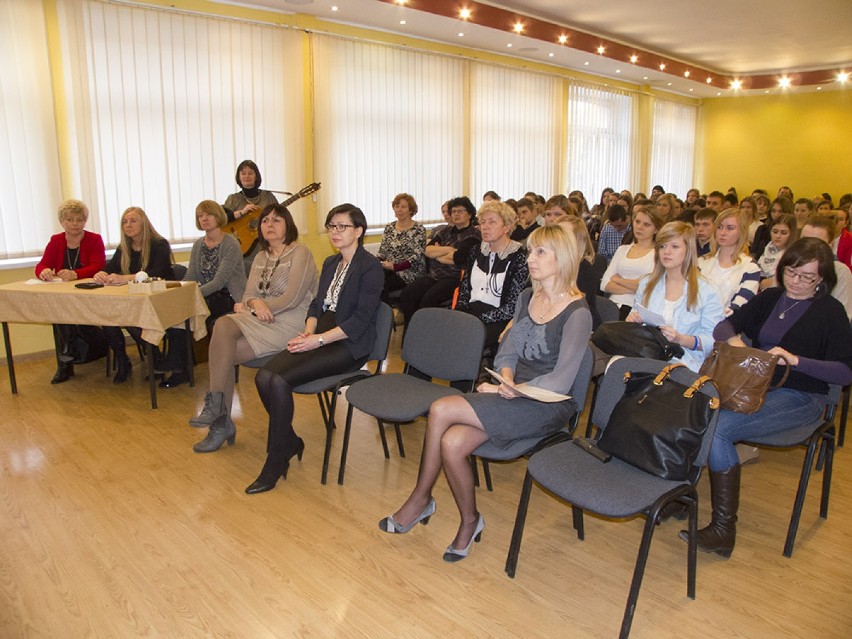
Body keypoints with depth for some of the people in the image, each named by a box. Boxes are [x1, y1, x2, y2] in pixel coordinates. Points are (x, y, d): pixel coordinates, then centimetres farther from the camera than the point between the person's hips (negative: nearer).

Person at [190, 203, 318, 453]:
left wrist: (246, 307, -5)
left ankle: (220, 419, -6)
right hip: (258, 319, 7)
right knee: (223, 325, -23)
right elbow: (248, 295, 12)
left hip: (288, 325, -7)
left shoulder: (300, 253, -5)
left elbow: (291, 299, -14)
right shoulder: (261, 257, 19)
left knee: (222, 352, -22)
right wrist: (255, 303, -14)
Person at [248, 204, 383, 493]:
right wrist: (308, 331, -3)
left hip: (349, 345, -7)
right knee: (264, 377, -16)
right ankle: (290, 442, 4)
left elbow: (361, 319, -15)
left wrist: (319, 339, -21)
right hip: (319, 337, 8)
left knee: (280, 380, -25)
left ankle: (275, 465, -10)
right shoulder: (330, 263, 19)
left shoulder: (370, 267, -8)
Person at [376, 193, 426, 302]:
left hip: (410, 272, -4)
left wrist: (395, 267, -18)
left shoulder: (418, 229, -1)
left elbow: (417, 257, -10)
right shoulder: (389, 228, 15)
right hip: (389, 269, 5)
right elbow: (381, 252, 16)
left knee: (382, 284, -32)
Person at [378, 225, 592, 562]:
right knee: (452, 443, -22)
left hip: (546, 405, -6)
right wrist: (506, 380, -9)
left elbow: (561, 380, -17)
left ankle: (421, 497, 2)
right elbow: (508, 350, 11)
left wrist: (511, 392, -20)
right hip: (512, 392, 6)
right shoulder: (526, 298, 11)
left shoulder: (577, 313, -12)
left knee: (441, 410, -21)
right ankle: (469, 521, 3)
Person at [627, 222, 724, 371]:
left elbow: (713, 340, -4)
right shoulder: (646, 284, 15)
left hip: (684, 361, -3)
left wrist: (681, 339, -19)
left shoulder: (706, 291, 0)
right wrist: (633, 320, 1)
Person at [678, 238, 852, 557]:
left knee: (717, 427, -29)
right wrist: (733, 339, -14)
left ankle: (724, 529, -21)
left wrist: (796, 360, -22)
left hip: (799, 397, -5)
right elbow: (722, 326, 9)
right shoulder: (770, 298, 14)